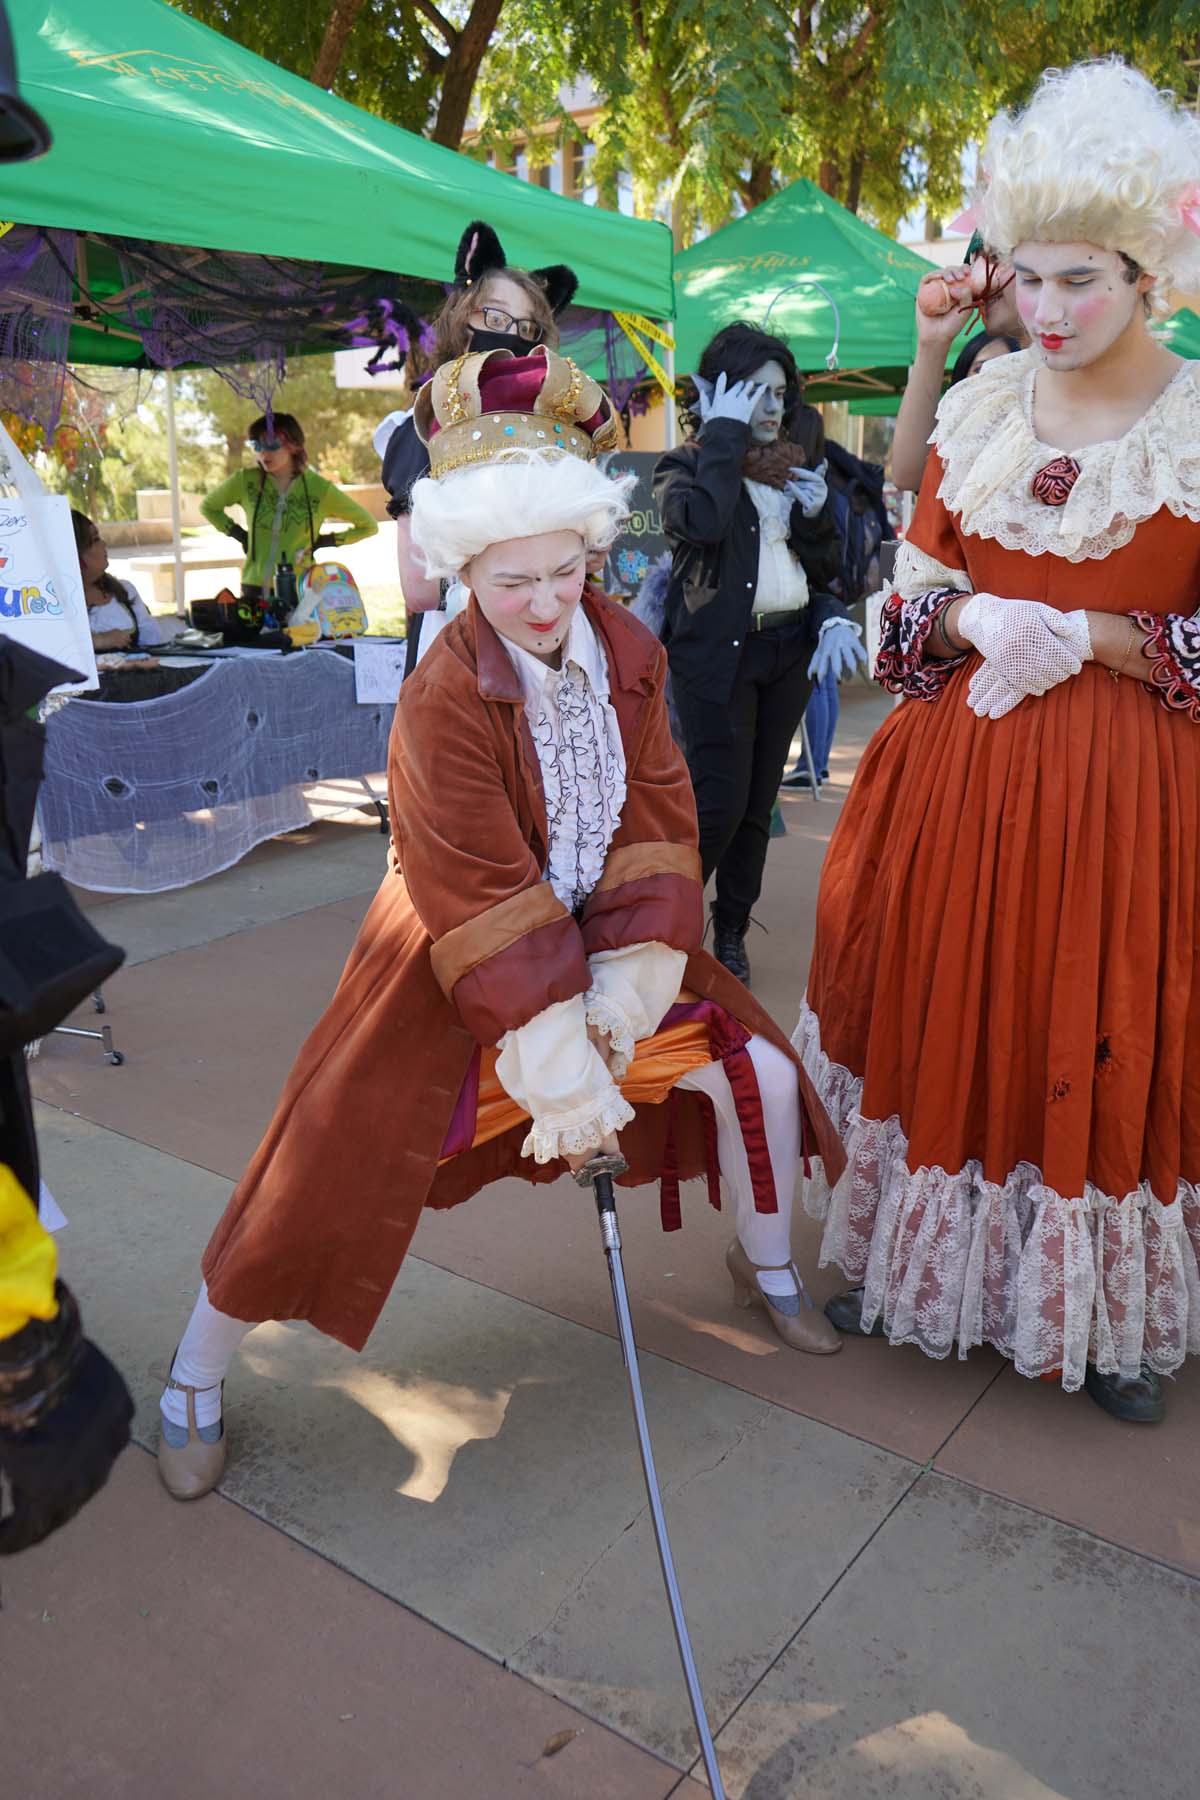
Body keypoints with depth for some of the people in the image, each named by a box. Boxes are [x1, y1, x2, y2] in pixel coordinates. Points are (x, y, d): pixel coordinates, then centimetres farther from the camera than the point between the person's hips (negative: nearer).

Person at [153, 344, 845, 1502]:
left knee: (762, 1072, 2)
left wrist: (629, 980, -14)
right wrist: (565, 1075, -22)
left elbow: (656, 828, -4)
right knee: (326, 1175, -4)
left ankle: (765, 1268, 33)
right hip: (454, 972, -5)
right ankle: (192, 1385, 23)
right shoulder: (445, 696, -24)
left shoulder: (627, 651, -6)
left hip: (601, 944, 6)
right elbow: (491, 910, -24)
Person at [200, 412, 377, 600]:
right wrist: (238, 534, 9)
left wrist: (326, 541, 1)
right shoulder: (245, 481, 2)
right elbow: (208, 506, 22)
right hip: (255, 590, 2)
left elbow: (368, 526, 7)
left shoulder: (319, 489, -2)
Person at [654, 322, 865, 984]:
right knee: (719, 803, -13)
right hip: (717, 652, -6)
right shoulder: (689, 465, -1)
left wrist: (815, 513, -4)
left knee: (758, 804, 9)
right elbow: (701, 520, -26)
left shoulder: (793, 469, 15)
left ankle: (731, 935, 20)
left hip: (788, 650, 6)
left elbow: (824, 569, 14)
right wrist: (725, 432, -15)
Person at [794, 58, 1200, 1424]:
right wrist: (981, 621, -10)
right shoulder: (980, 409, 7)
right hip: (962, 783, 3)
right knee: (942, 1018, 11)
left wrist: (1084, 639, -16)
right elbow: (910, 592, 10)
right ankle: (911, 1267, 33)